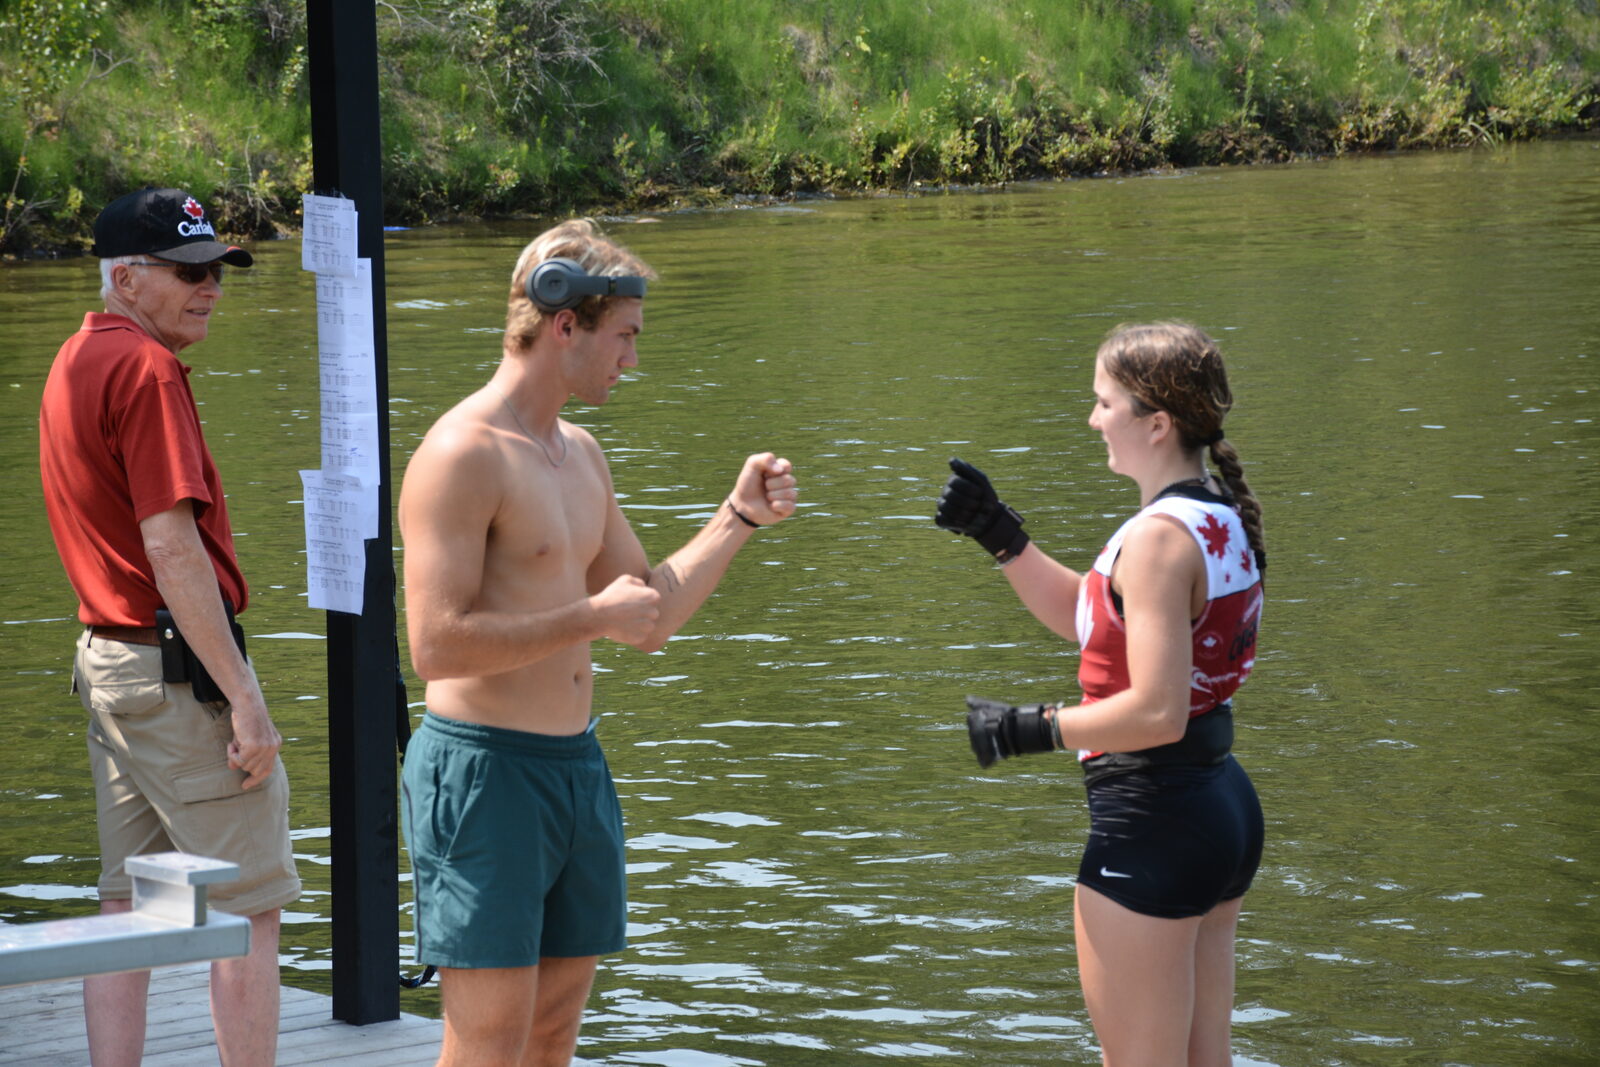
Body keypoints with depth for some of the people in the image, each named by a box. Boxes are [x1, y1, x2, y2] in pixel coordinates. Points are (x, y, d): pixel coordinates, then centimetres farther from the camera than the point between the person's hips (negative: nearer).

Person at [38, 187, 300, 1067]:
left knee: (128, 907, 11)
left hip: (107, 655, 9)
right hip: (178, 665, -9)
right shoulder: (145, 369, -15)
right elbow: (171, 548, -21)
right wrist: (243, 697, -20)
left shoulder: (74, 361, 15)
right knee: (249, 906, -3)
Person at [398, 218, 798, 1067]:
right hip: (483, 767, -9)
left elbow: (653, 615, 20)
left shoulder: (579, 454, 15)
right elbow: (435, 645, -22)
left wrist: (737, 519, 10)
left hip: (576, 766, 9)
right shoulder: (462, 455, -14)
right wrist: (592, 617, -17)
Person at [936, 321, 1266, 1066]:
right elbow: (1084, 617, 19)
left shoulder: (1159, 537, -20)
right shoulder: (1221, 518, 9)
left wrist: (1030, 730, -18)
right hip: (1225, 808, 10)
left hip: (1151, 823, -10)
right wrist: (998, 535, 12)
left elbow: (1155, 712, -27)